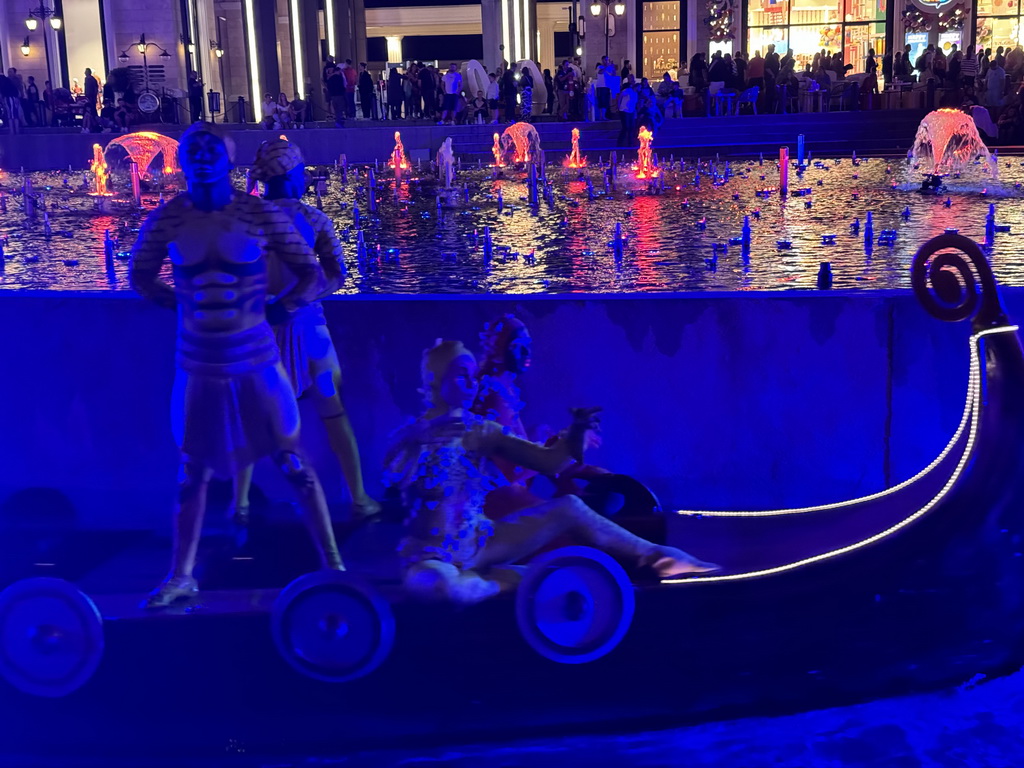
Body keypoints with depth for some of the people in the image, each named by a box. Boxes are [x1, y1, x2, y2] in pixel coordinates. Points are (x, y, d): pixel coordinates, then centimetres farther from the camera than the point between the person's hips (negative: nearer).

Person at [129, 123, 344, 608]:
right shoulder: (166, 220, -3)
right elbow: (139, 275, 14)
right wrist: (181, 304, 5)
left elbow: (312, 276, 0)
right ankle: (180, 577, 26)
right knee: (193, 472, 13)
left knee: (292, 463, 2)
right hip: (198, 367, 2)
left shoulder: (262, 216, -8)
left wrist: (274, 310, -8)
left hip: (255, 363, -2)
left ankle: (332, 565, 12)